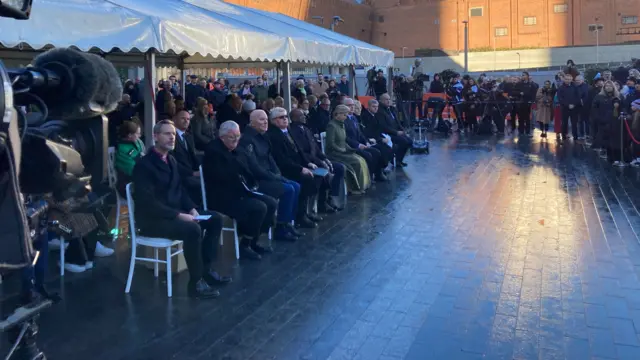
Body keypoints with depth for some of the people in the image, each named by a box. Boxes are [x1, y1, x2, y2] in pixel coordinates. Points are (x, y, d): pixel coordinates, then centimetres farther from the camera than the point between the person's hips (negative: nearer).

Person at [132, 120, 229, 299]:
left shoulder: (171, 160, 11)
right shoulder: (144, 164, -16)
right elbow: (148, 203, -23)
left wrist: (191, 209, -2)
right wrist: (179, 215, -25)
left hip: (174, 212, 9)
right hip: (152, 219, -9)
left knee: (215, 219, 0)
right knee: (192, 229, -32)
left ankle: (206, 269, 5)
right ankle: (195, 282, -17)